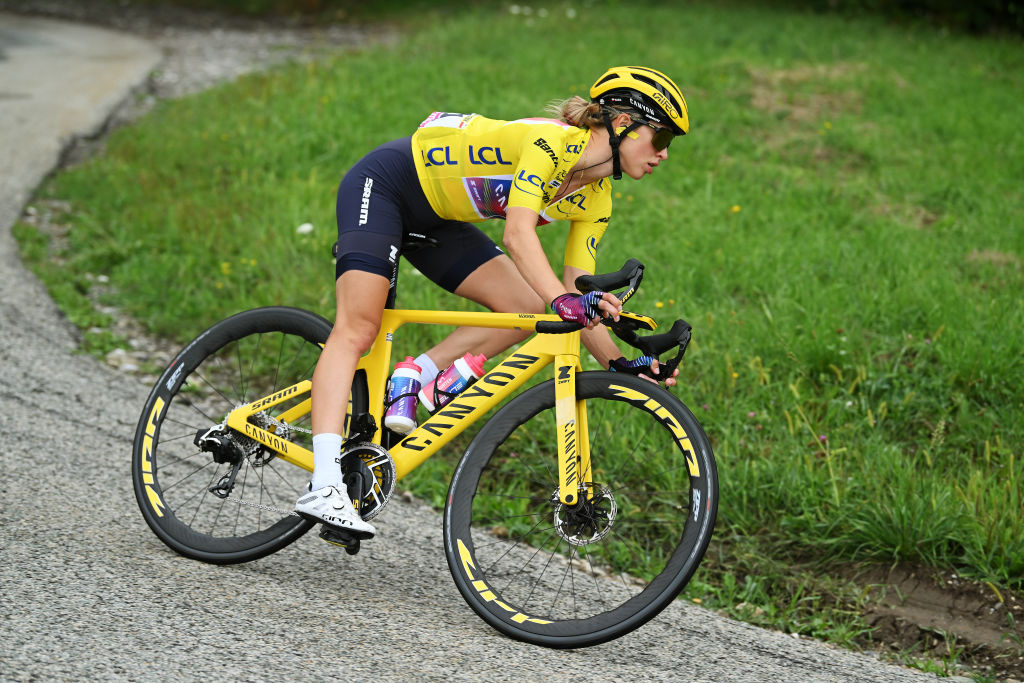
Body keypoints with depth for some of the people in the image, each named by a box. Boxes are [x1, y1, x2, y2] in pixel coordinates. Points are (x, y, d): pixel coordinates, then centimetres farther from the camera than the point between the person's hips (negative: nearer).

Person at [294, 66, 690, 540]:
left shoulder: (595, 202, -3)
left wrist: (619, 364, -15)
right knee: (357, 329, -20)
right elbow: (518, 235, -40)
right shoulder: (553, 141, -28)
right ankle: (324, 489, -29)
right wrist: (563, 299, -53)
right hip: (383, 184, -9)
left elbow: (578, 294, -4)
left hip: (434, 218, 9)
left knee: (527, 311, -7)